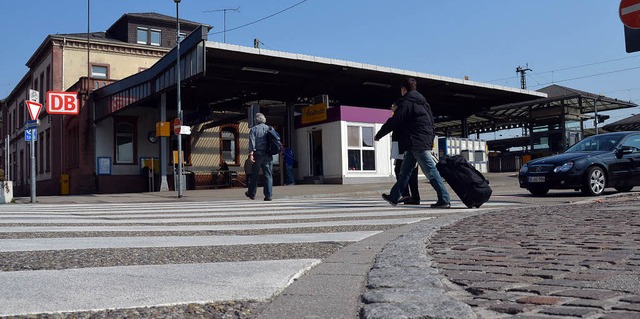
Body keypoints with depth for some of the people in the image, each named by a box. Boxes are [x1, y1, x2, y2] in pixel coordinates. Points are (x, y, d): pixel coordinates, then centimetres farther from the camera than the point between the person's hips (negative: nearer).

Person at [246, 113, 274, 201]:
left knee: (254, 174, 11)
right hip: (268, 155, 2)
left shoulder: (253, 129, 0)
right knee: (268, 175, 2)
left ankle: (252, 194, 22)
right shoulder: (270, 129, 10)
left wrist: (251, 153, -17)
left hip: (258, 154, -2)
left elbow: (252, 142, -11)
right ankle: (268, 195, -4)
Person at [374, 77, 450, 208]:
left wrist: (378, 135, -2)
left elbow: (394, 122, -13)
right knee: (405, 170, 15)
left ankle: (444, 200, -9)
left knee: (430, 170, -9)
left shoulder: (406, 102, -10)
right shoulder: (423, 102, 19)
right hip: (424, 141, 10)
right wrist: (430, 139, 23)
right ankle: (394, 197, 22)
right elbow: (431, 121, 20)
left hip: (416, 142, -10)